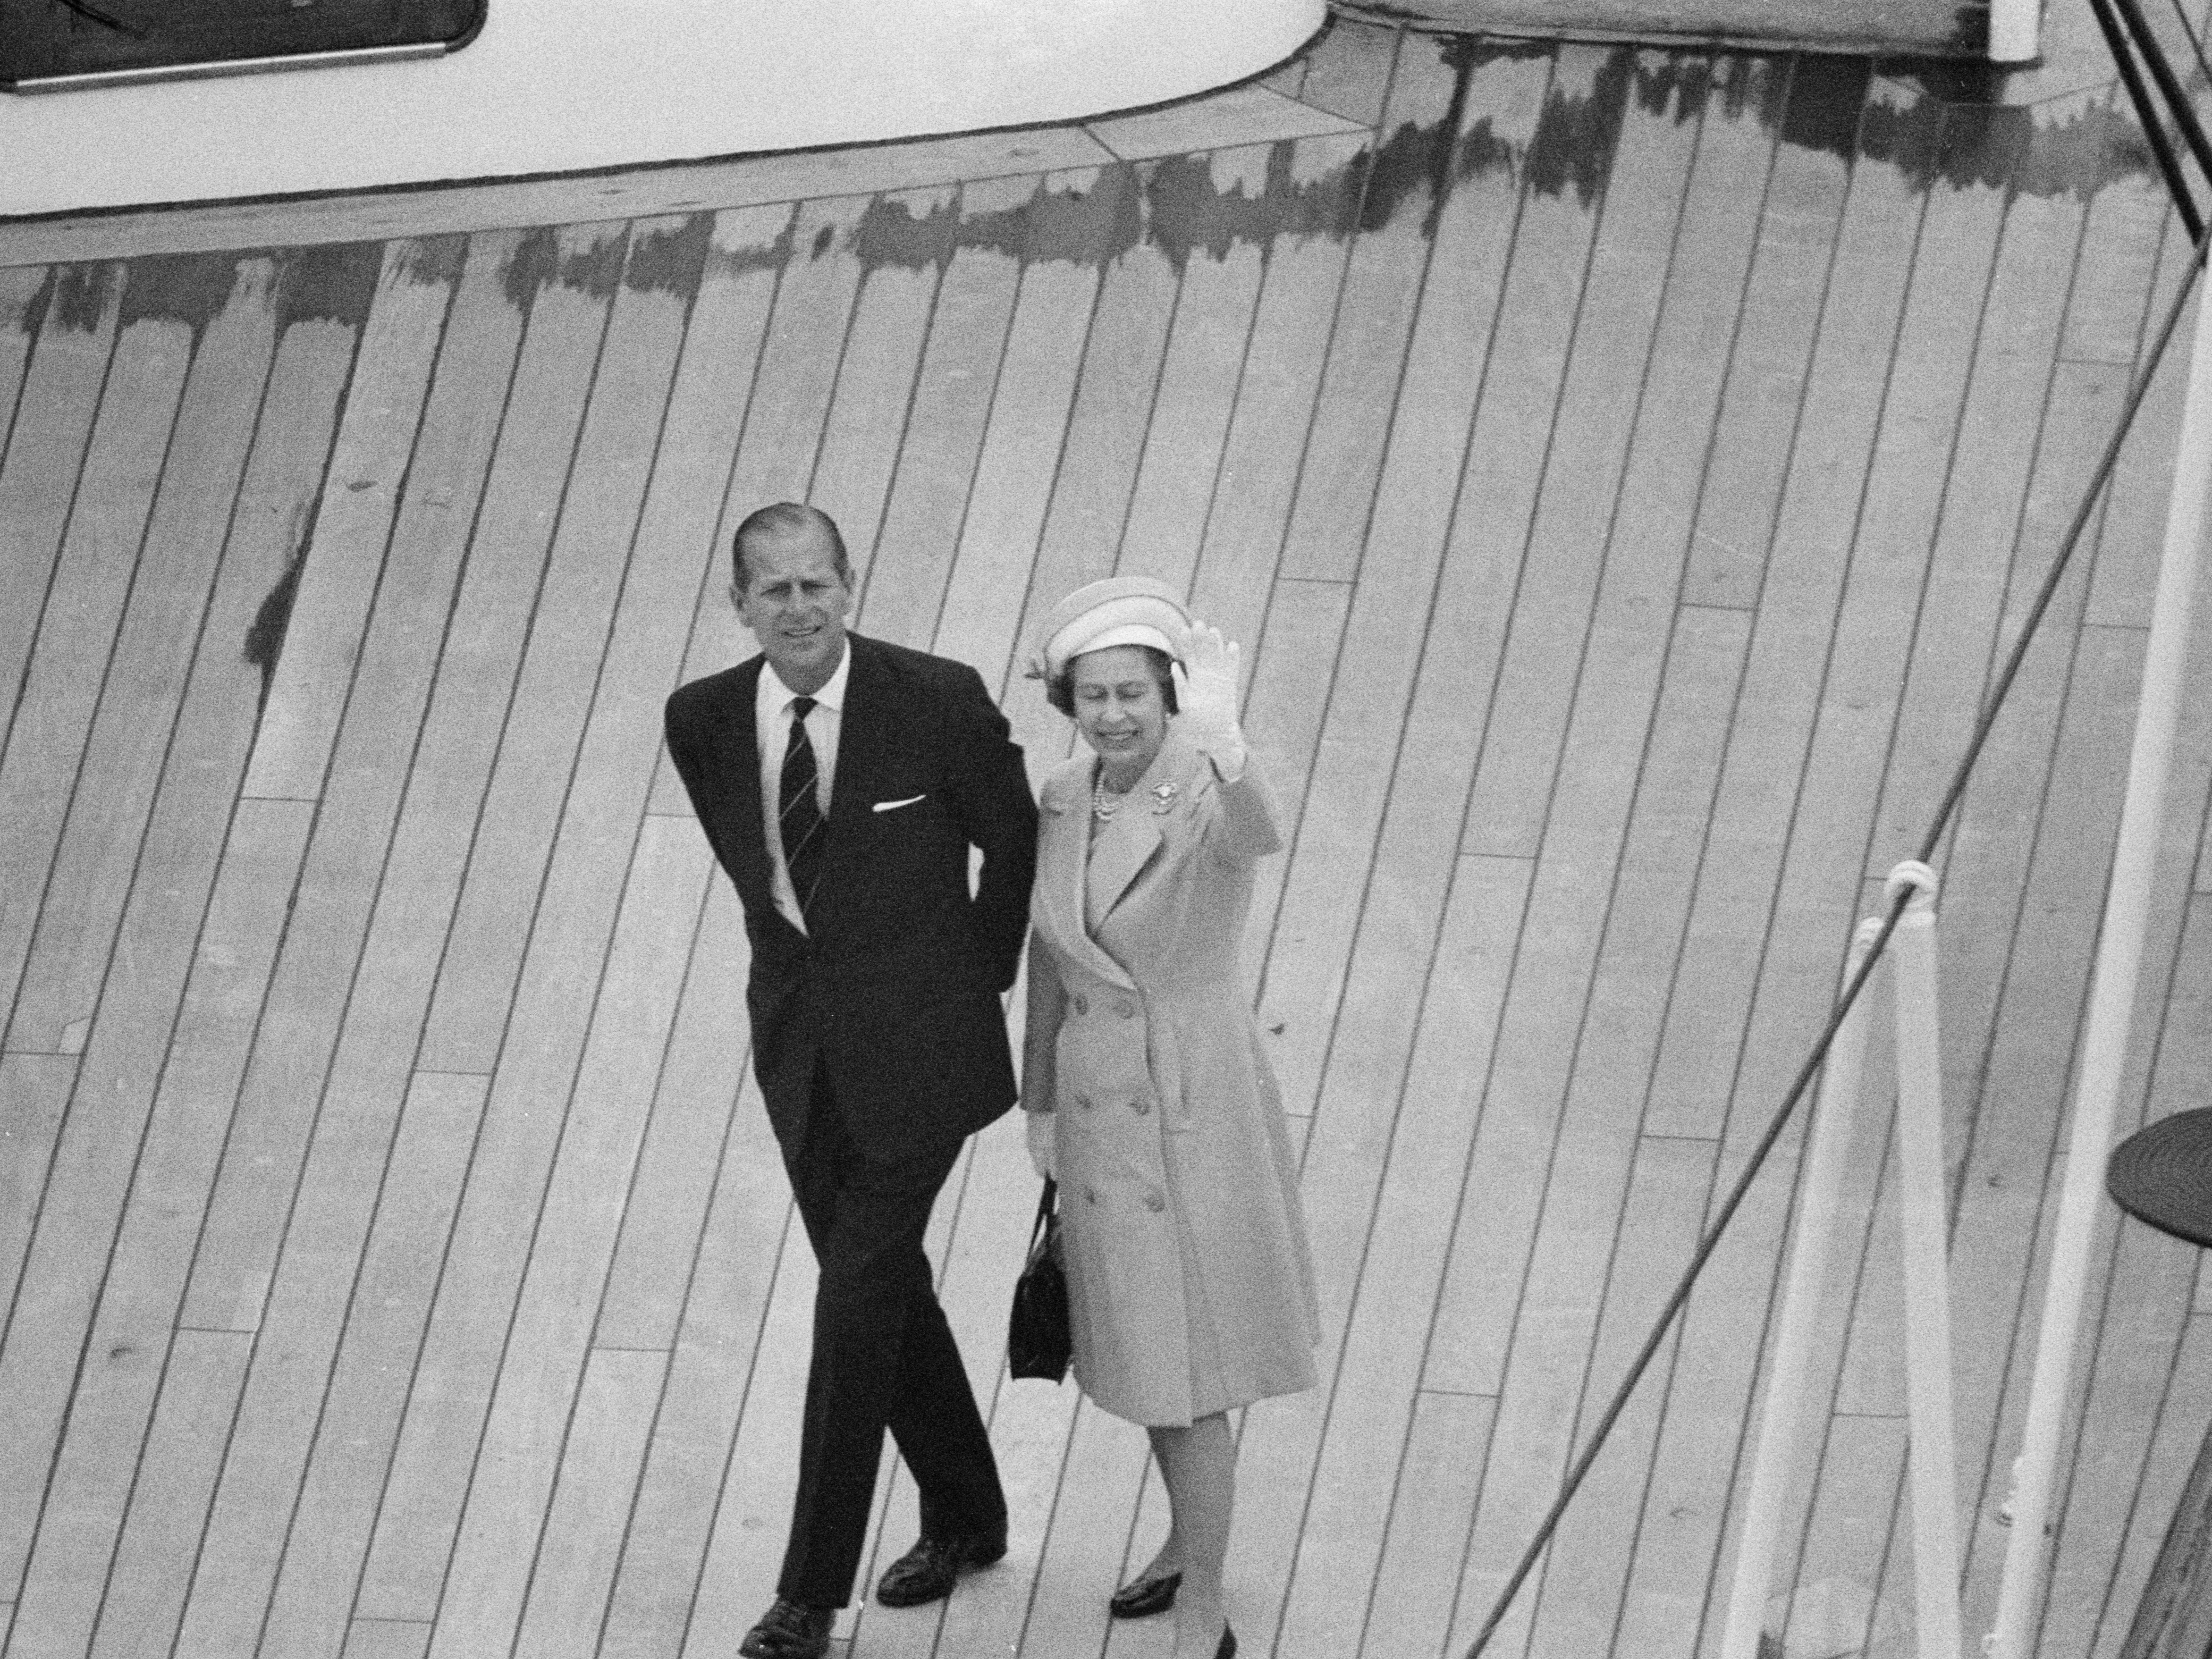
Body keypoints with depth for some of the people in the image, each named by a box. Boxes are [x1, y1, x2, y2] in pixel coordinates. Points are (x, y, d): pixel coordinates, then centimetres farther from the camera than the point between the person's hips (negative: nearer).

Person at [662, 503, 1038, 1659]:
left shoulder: (936, 699, -16)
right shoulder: (703, 719, -4)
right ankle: (964, 1518, 36)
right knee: (883, 1284, 15)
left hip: (915, 1041, -5)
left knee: (858, 1295, -6)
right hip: (801, 1042, 5)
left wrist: (977, 977, 6)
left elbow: (1015, 839, -1)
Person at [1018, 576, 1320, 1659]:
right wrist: (1040, 1104, 17)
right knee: (1140, 1342, 21)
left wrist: (1222, 746, -68)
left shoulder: (1211, 798, -21)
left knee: (1187, 1370, 1)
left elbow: (1255, 827, -48)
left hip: (1196, 1101, -6)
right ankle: (1189, 1539, 43)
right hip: (1098, 1099, 6)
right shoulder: (1063, 801, -2)